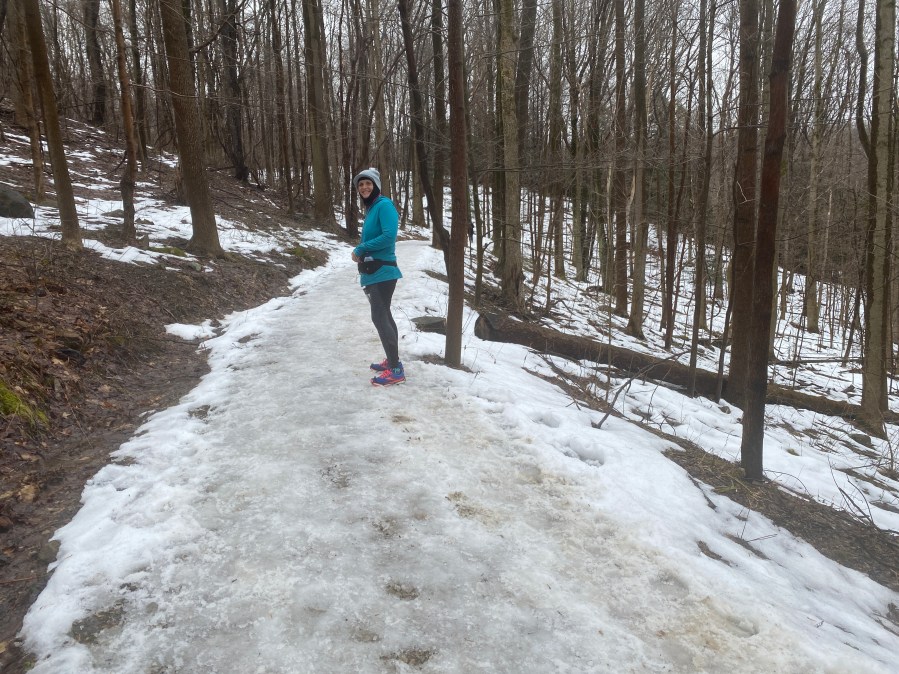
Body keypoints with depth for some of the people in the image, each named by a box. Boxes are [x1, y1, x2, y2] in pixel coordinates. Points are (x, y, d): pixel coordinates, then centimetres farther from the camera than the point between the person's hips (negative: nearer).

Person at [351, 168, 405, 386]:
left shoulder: (384, 205, -13)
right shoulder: (371, 208, 16)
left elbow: (389, 236, -24)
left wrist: (360, 249, -16)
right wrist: (361, 253, 1)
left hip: (382, 272, -10)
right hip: (375, 272, 10)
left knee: (379, 317, -11)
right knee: (384, 316, 15)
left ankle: (396, 370, -8)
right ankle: (392, 361, 26)